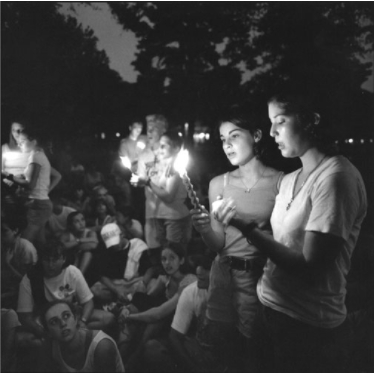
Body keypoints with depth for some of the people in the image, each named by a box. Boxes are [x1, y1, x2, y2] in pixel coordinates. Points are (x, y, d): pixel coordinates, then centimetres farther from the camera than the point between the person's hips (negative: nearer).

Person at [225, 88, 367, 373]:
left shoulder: (336, 176, -18)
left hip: (307, 323, -7)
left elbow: (309, 267, -21)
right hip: (274, 306, 7)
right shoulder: (289, 180, 8)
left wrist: (247, 227, -20)